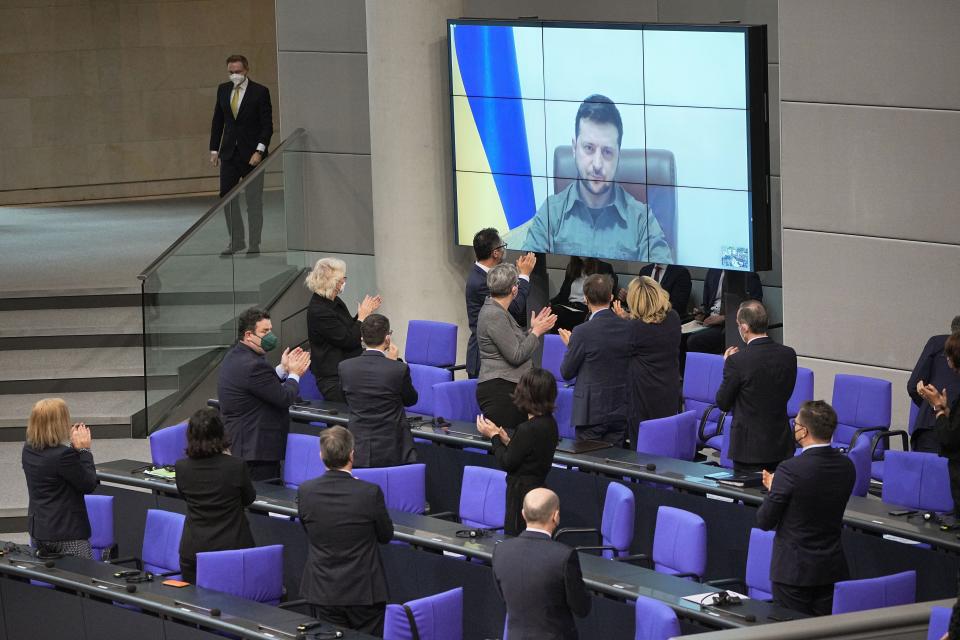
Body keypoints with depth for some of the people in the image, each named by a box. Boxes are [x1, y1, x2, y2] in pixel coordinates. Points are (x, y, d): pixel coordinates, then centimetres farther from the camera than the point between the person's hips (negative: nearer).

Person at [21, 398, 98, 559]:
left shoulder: (29, 451, 2)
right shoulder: (64, 455, -24)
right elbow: (89, 485, -14)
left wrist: (72, 445, 7)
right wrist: (83, 450, -10)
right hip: (68, 532, -8)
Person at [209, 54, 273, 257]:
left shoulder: (260, 92, -6)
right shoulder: (223, 90, 8)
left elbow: (267, 125, -8)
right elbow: (218, 122, 13)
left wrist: (259, 151, -17)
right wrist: (214, 149, 7)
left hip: (252, 154, -4)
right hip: (229, 153, 4)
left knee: (254, 201, 1)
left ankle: (254, 244, 7)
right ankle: (236, 240, 14)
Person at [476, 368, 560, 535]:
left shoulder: (528, 429, -23)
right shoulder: (549, 423, 4)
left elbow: (506, 463, -13)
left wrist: (493, 435, -2)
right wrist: (507, 440, 11)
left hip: (522, 492, -9)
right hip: (538, 487, 9)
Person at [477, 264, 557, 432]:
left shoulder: (498, 311, 16)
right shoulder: (494, 315, -14)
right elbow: (516, 356, -15)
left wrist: (532, 330, 15)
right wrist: (536, 332, -4)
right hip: (499, 389, -10)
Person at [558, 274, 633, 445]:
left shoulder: (583, 332, -16)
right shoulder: (628, 328, -2)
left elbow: (567, 372, -6)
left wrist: (570, 345, 11)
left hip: (592, 412, -5)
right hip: (620, 411, 5)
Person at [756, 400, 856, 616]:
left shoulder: (790, 469, -19)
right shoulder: (846, 466, 0)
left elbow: (765, 521, -11)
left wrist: (772, 489, 8)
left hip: (793, 571, -6)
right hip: (832, 570, 6)